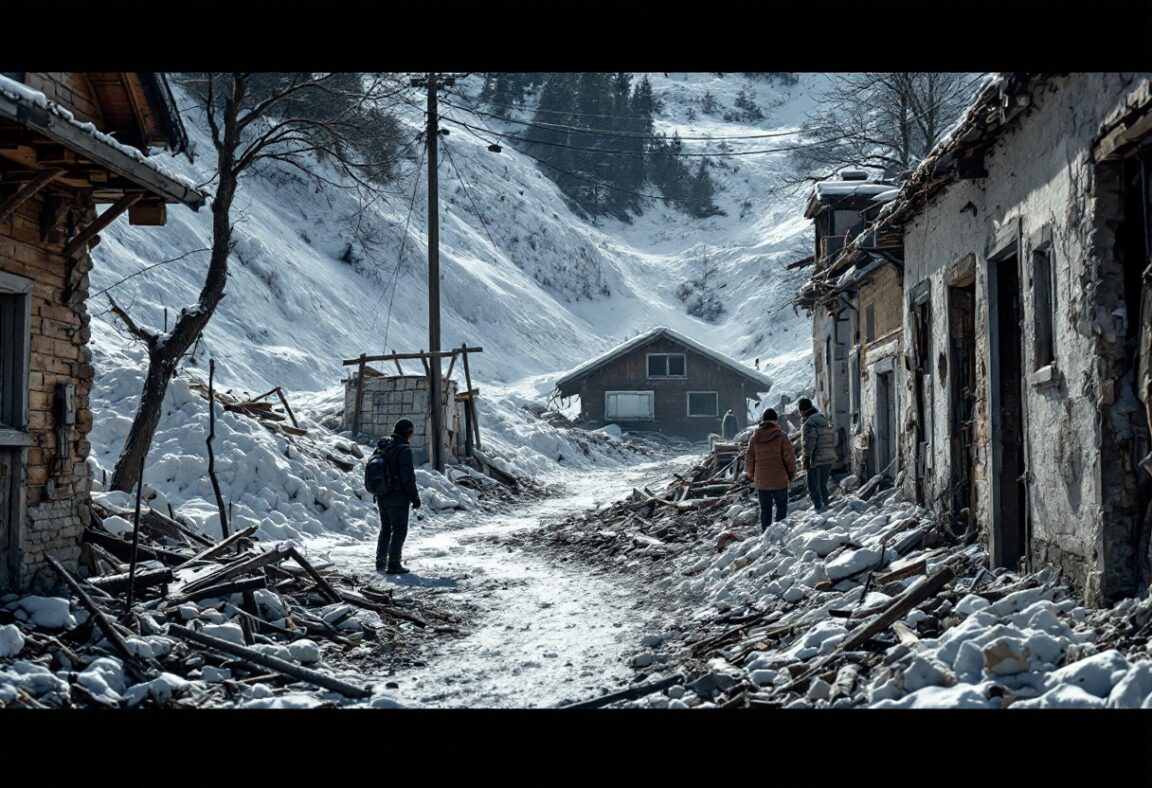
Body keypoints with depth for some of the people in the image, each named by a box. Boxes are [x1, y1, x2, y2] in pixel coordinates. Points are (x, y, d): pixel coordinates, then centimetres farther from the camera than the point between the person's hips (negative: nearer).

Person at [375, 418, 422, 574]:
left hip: (382, 497, 8)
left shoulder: (382, 447, 7)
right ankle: (393, 565, 0)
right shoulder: (404, 450, -18)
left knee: (385, 529, 20)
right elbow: (408, 477, -20)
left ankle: (381, 561, 26)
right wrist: (415, 497, -12)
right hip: (398, 498, -8)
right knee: (399, 531, 1)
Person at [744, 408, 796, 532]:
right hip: (779, 480, -3)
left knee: (765, 508, 12)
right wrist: (792, 473, 6)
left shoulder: (755, 437, 0)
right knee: (781, 506, 8)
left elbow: (749, 458, 6)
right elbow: (789, 456, -8)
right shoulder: (781, 436, -9)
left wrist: (750, 474, 21)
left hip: (761, 481, 3)